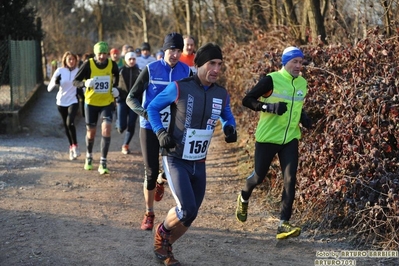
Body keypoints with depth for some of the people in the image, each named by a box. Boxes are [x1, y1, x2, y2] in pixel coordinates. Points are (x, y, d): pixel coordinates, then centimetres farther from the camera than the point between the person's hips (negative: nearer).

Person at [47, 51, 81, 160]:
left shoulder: (78, 71, -6)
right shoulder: (60, 71, -7)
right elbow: (49, 88, -11)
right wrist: (55, 82, -31)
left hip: (73, 101, -2)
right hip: (62, 102, 2)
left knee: (70, 122, -22)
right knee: (66, 125, 11)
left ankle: (75, 146, -7)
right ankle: (72, 146, 30)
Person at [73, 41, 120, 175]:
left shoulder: (112, 64, -8)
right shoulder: (88, 64, -14)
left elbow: (116, 75, 17)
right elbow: (75, 81, -11)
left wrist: (115, 87, 0)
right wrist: (85, 83, -31)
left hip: (107, 102, 0)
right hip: (91, 103, 0)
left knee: (106, 129, -15)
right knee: (91, 132, 11)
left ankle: (103, 163, -8)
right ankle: (89, 157, 38)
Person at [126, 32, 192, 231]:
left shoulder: (186, 71, -1)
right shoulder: (151, 69, -8)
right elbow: (131, 98, -5)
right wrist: (143, 112, -25)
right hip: (150, 127, -2)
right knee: (151, 171, -2)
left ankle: (160, 182, 32)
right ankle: (149, 213, 15)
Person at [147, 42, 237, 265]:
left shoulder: (222, 95, 0)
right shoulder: (179, 88, -14)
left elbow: (227, 116, 20)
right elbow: (153, 108, -1)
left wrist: (230, 128, -3)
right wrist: (161, 133, -15)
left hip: (199, 164, 5)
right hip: (176, 160, -5)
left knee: (190, 215, 9)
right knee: (187, 210, -19)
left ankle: (166, 248, 34)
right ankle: (161, 233, 14)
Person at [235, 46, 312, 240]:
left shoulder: (302, 83, 7)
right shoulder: (271, 80, -13)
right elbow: (247, 100, -11)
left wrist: (303, 118, 3)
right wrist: (270, 107, -25)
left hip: (290, 139, 4)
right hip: (267, 138, -4)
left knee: (290, 180, -9)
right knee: (259, 177, 8)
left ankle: (283, 224, -8)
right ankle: (244, 198, 42)